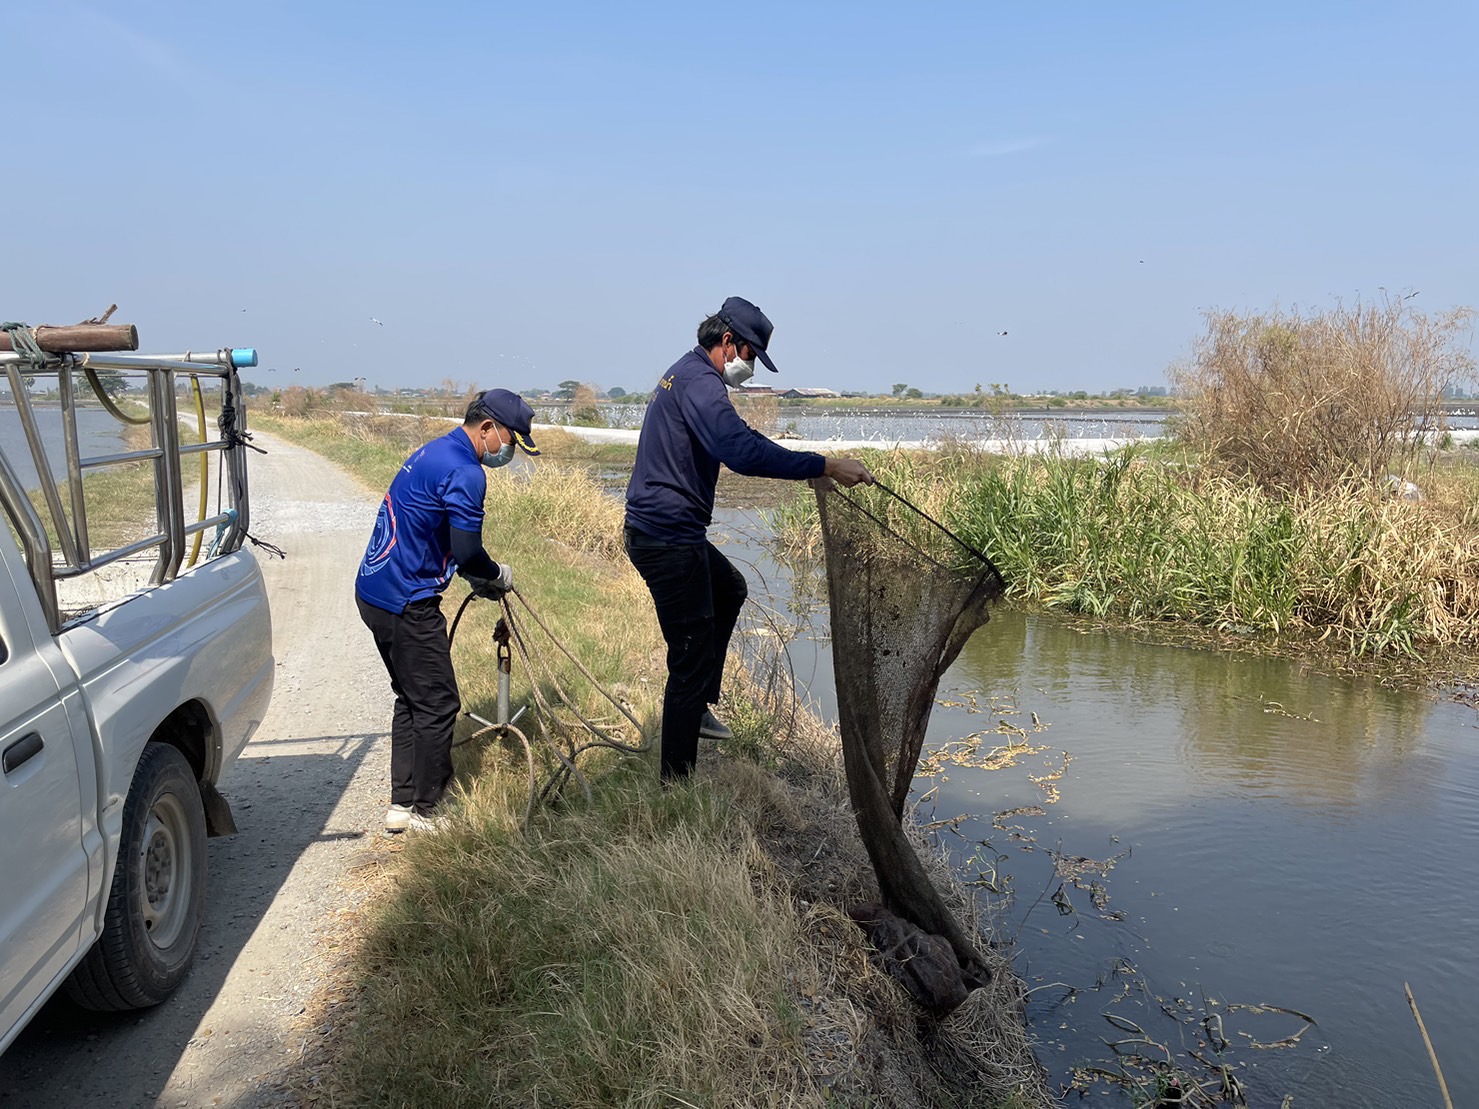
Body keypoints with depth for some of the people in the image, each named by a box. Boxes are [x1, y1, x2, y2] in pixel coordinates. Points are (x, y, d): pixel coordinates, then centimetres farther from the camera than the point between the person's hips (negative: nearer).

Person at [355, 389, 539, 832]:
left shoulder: (433, 451, 15)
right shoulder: (464, 472, -17)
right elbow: (467, 551, -21)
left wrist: (479, 578, 15)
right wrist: (497, 576, -1)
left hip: (375, 592, 11)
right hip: (405, 603, -10)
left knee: (412, 698, 18)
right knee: (437, 705, -1)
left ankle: (402, 803, 23)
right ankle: (421, 812, 9)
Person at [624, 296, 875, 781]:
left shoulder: (686, 374, 16)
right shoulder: (698, 381, -18)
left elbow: (737, 438, 25)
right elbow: (742, 451, -33)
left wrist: (810, 465, 19)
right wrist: (824, 466, -31)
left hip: (655, 530, 11)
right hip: (669, 538, -11)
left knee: (729, 590, 32)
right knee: (692, 659, -5)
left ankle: (698, 704, 32)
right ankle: (677, 782, 4)